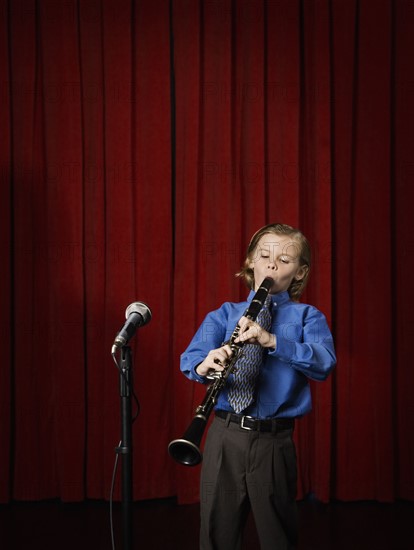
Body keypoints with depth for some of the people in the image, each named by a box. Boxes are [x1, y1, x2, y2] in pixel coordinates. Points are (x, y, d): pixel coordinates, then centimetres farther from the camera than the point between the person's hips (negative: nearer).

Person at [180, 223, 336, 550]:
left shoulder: (306, 316, 6)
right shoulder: (225, 314, 11)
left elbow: (324, 363, -13)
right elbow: (190, 359, -3)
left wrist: (272, 341, -28)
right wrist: (205, 366, -27)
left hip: (275, 440, -1)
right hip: (224, 436, 2)